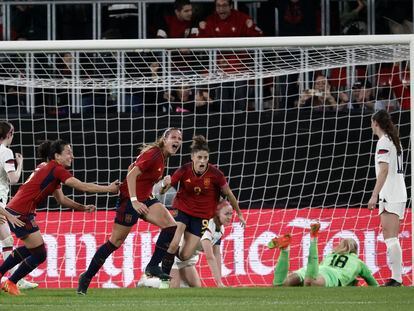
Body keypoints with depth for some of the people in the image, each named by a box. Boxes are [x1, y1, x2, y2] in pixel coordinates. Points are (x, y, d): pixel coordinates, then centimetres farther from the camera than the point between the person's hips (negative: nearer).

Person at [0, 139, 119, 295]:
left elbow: (61, 199, 18)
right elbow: (82, 186, -16)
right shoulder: (56, 170, -13)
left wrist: (83, 207, 8)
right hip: (20, 214, -10)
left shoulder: (49, 169, 17)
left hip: (14, 210, 10)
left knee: (30, 248, 28)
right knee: (40, 254, -1)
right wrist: (109, 189, -8)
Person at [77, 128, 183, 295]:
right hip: (131, 199, -8)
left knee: (171, 226, -12)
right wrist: (134, 201, -31)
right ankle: (87, 277, 12)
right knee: (116, 241, -1)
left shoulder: (162, 157, 9)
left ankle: (153, 266, -5)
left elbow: (132, 168, 20)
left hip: (145, 199, 8)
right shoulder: (153, 154, -19)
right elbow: (131, 175, -26)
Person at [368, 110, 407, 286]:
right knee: (391, 238, 12)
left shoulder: (383, 142, -10)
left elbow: (384, 170, -19)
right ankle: (396, 277, 11)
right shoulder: (395, 141, 17)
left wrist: (374, 195, -21)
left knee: (390, 238, -13)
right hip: (399, 194, 9)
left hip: (390, 196, -9)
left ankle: (396, 279, -19)